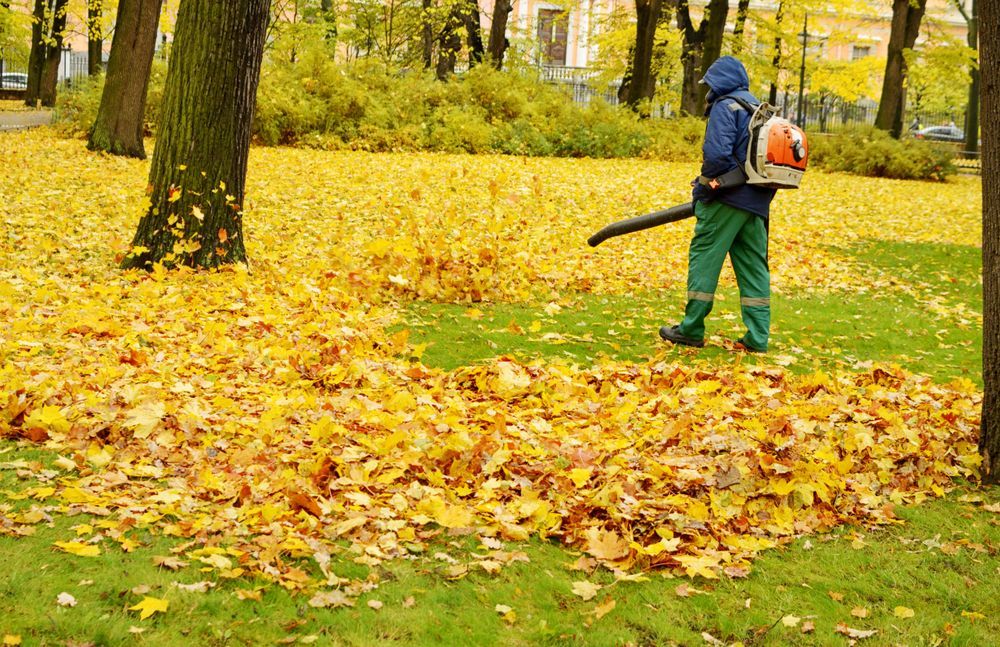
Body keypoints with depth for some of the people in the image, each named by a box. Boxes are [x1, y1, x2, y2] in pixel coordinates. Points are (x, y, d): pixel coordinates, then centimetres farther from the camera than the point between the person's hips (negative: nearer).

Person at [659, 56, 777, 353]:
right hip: (757, 202, 8)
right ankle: (757, 337, 5)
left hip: (728, 197, -8)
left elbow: (717, 154, -20)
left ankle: (691, 330, 1)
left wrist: (703, 186, -5)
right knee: (753, 265, 7)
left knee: (704, 257, -1)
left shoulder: (725, 107, -7)